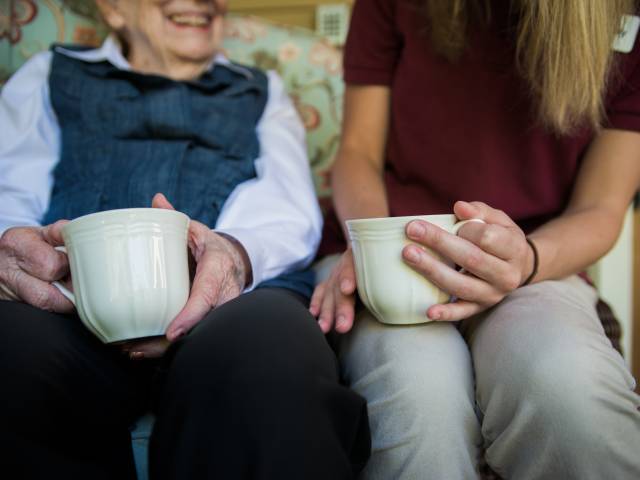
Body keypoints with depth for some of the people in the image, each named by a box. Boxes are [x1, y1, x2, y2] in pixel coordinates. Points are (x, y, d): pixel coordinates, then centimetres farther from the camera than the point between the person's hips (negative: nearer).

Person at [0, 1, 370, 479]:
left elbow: (293, 211, 10)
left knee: (269, 348, -37)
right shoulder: (49, 76, 28)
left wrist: (236, 251, -17)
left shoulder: (261, 91, 28)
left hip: (236, 295, 0)